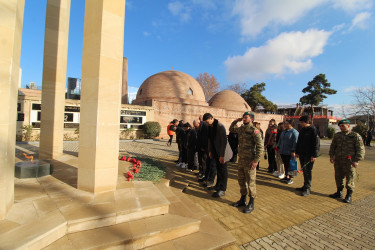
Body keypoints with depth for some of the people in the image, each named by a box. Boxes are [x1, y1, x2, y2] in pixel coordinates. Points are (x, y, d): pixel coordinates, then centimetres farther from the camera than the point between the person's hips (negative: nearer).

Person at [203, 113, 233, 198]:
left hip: (222, 152, -8)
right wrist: (210, 151, 11)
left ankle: (222, 190, 12)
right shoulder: (210, 127, 2)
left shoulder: (220, 126, -23)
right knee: (218, 168, 19)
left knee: (223, 170, 2)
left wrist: (222, 155, -22)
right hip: (215, 152, 8)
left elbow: (224, 141, -23)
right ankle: (218, 186, 34)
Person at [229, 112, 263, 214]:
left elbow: (260, 146, -17)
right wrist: (236, 121, 12)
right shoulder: (241, 129, 9)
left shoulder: (254, 130, -13)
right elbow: (231, 129, 28)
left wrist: (256, 160, -21)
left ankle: (251, 204, 18)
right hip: (241, 159, 8)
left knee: (250, 182, 3)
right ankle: (243, 200, 32)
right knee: (241, 181, 17)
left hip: (250, 161, -7)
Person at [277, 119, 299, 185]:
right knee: (285, 164, 13)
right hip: (283, 152, 7)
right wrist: (278, 147, 15)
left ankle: (290, 178, 14)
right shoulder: (284, 131, 14)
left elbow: (295, 142, -16)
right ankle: (286, 176, 24)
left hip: (289, 152, -7)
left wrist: (293, 151, -20)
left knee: (289, 165, 1)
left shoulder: (294, 132, -10)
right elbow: (280, 140, 20)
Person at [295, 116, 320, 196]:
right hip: (302, 154, 7)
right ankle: (305, 186, 25)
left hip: (309, 155, -7)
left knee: (308, 171, -2)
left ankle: (307, 189, 5)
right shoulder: (302, 130, 12)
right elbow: (298, 142, 18)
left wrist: (314, 155, -18)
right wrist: (297, 152, 16)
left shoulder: (313, 130, -11)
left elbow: (316, 143, -15)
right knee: (304, 170, 14)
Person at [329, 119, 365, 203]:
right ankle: (339, 192, 25)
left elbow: (360, 149, -4)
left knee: (350, 179, 3)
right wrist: (331, 155, 5)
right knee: (338, 177, 12)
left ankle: (349, 195, 15)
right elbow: (332, 146, 16)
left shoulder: (356, 136, -3)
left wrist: (356, 160, -11)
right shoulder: (337, 135, 10)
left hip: (349, 161, -4)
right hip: (338, 161, 5)